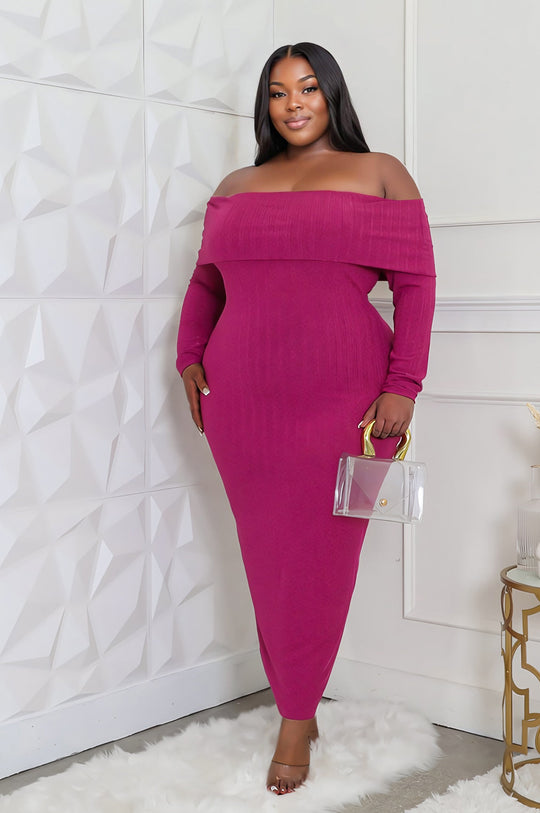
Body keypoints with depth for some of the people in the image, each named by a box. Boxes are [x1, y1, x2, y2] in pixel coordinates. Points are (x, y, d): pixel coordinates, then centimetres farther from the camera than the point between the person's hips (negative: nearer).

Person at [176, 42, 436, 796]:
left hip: (344, 398, -3)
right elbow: (205, 282, 20)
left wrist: (403, 386, -9)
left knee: (320, 560, 2)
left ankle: (297, 718, 17)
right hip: (242, 401, 3)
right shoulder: (235, 186, 16)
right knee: (267, 556, 8)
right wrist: (190, 358, 5)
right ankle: (296, 699, 24)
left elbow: (415, 283, -1)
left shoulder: (379, 174, 5)